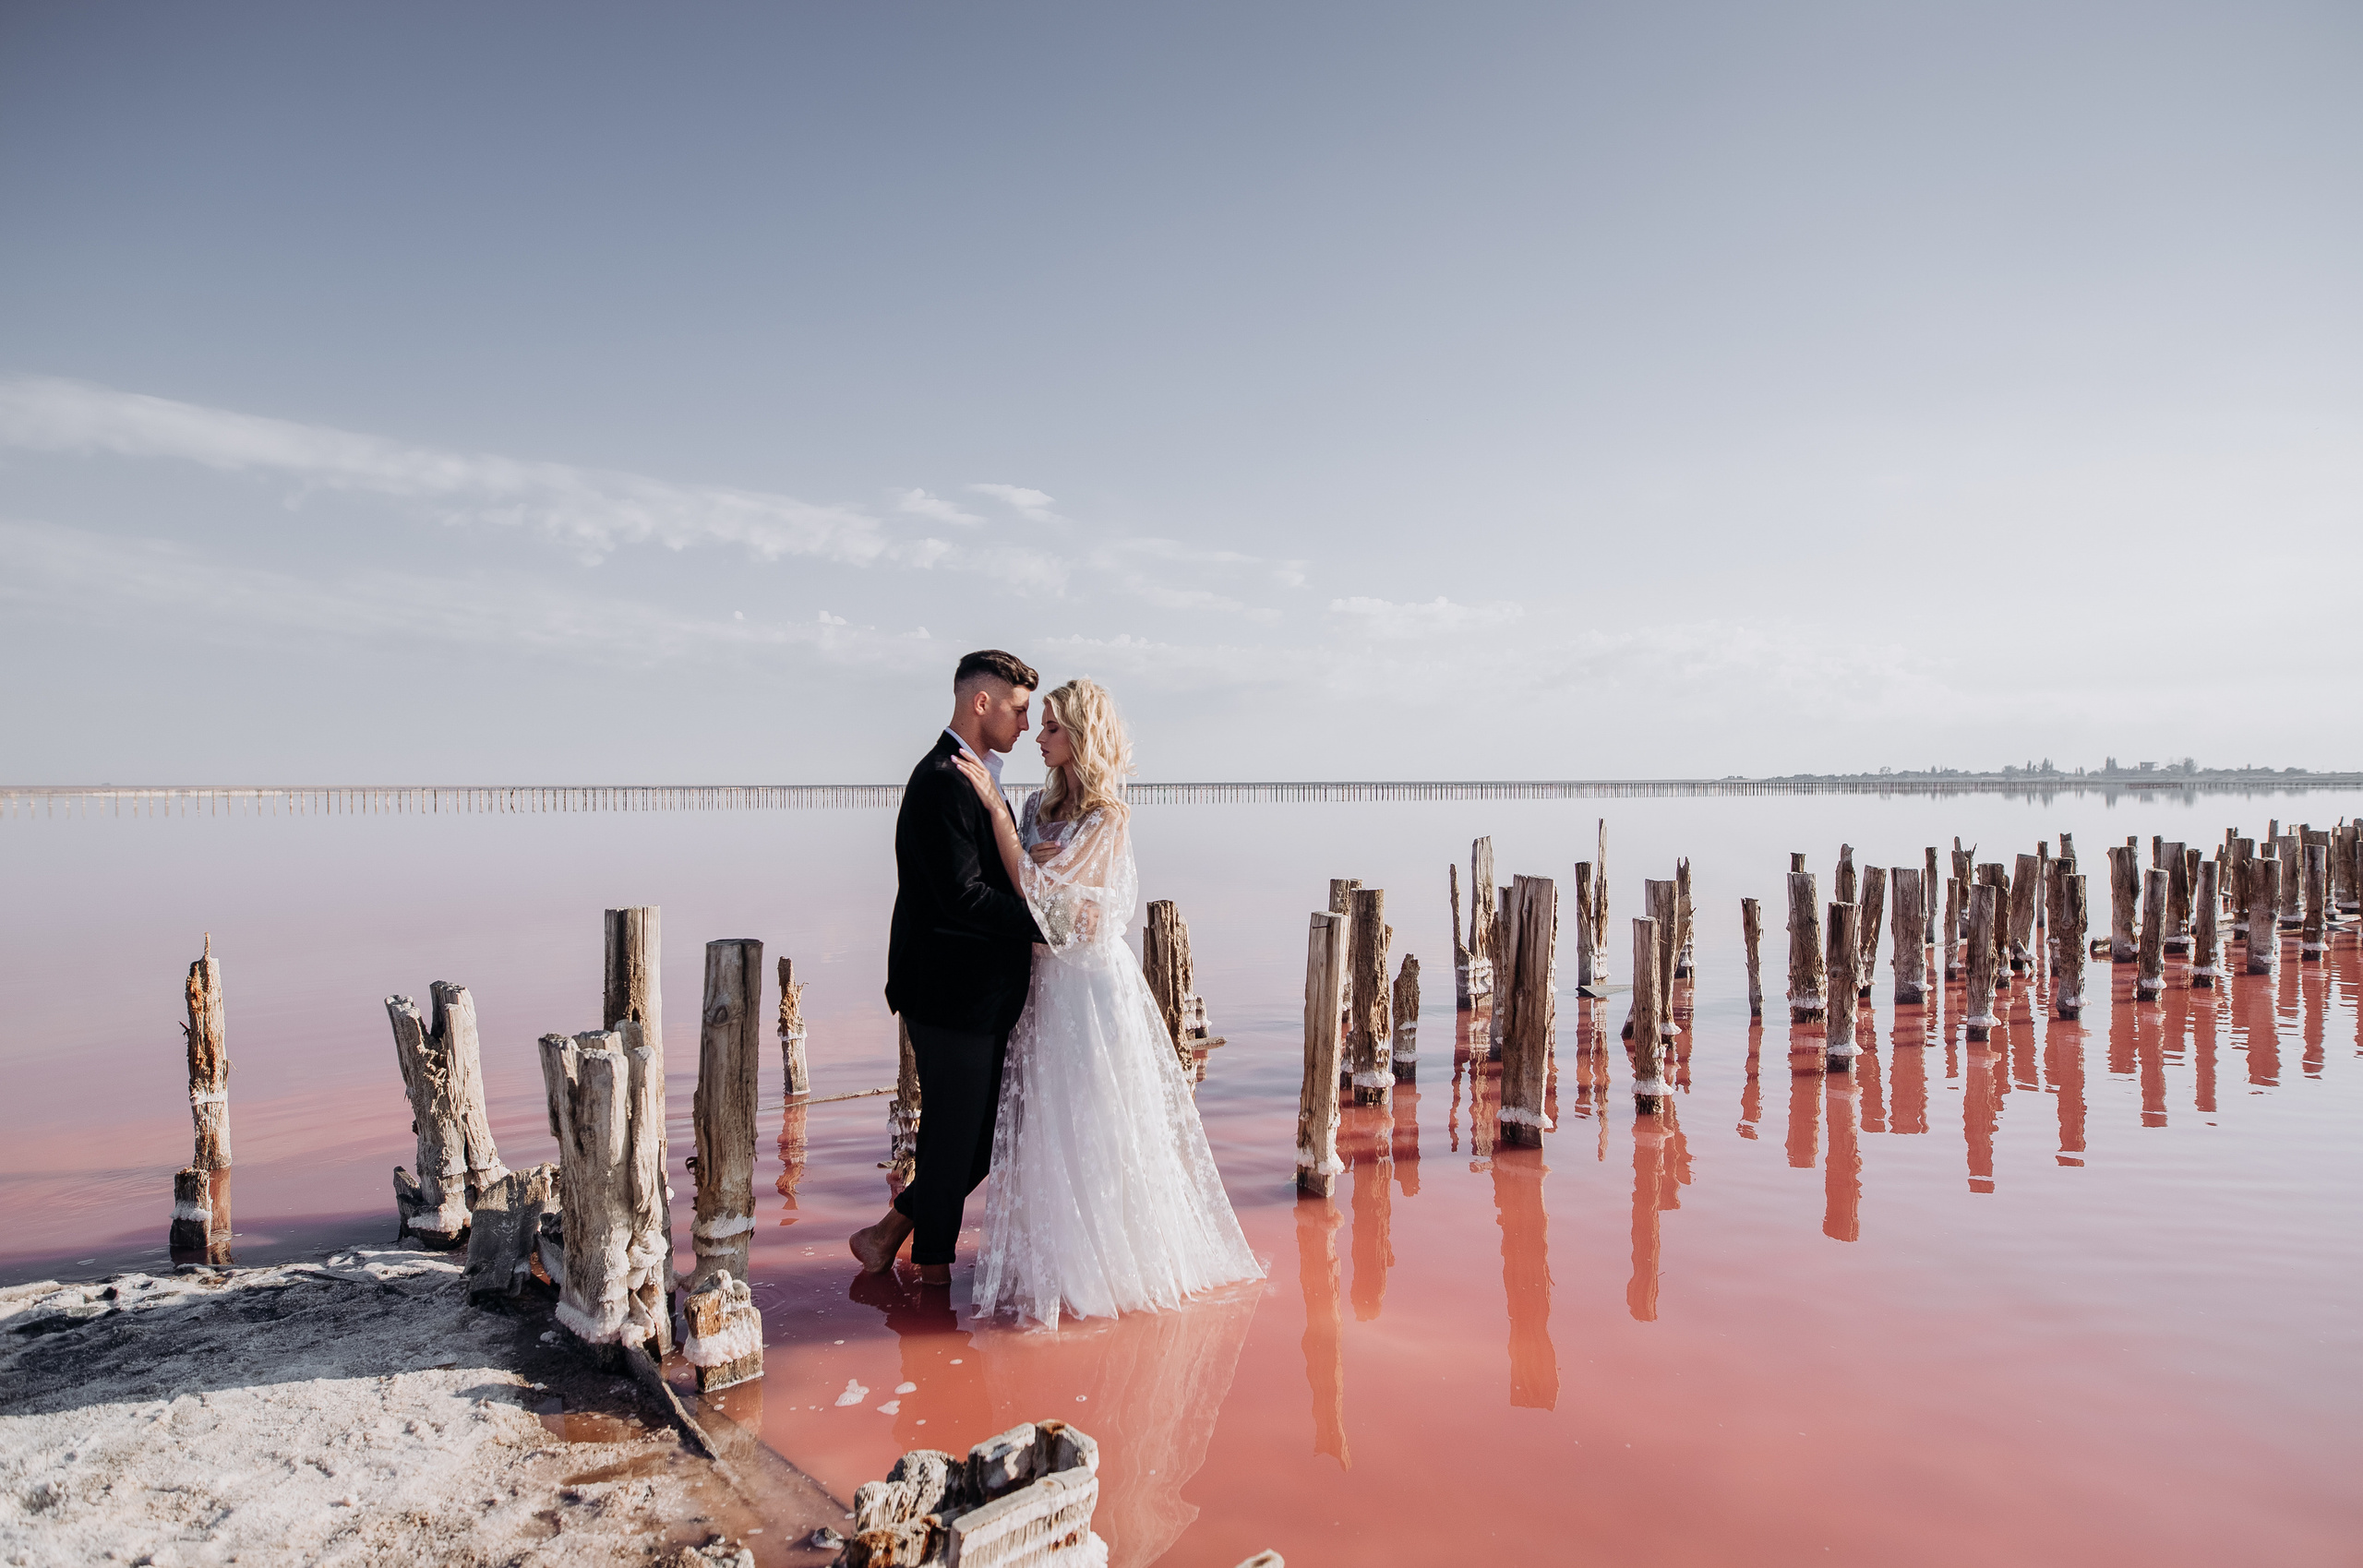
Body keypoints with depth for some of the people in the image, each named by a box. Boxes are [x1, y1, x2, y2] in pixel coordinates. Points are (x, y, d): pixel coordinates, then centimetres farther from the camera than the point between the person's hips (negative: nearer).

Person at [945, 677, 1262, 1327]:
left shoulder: (1108, 818, -15)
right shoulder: (1041, 806, 8)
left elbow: (1034, 886, -22)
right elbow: (1013, 881, 11)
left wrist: (995, 805, -22)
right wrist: (1037, 864, -9)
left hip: (1090, 982, -7)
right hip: (1046, 980, 7)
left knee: (1090, 1125, 3)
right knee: (1048, 1125, 12)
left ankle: (1103, 1263, 20)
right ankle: (1057, 1263, 26)